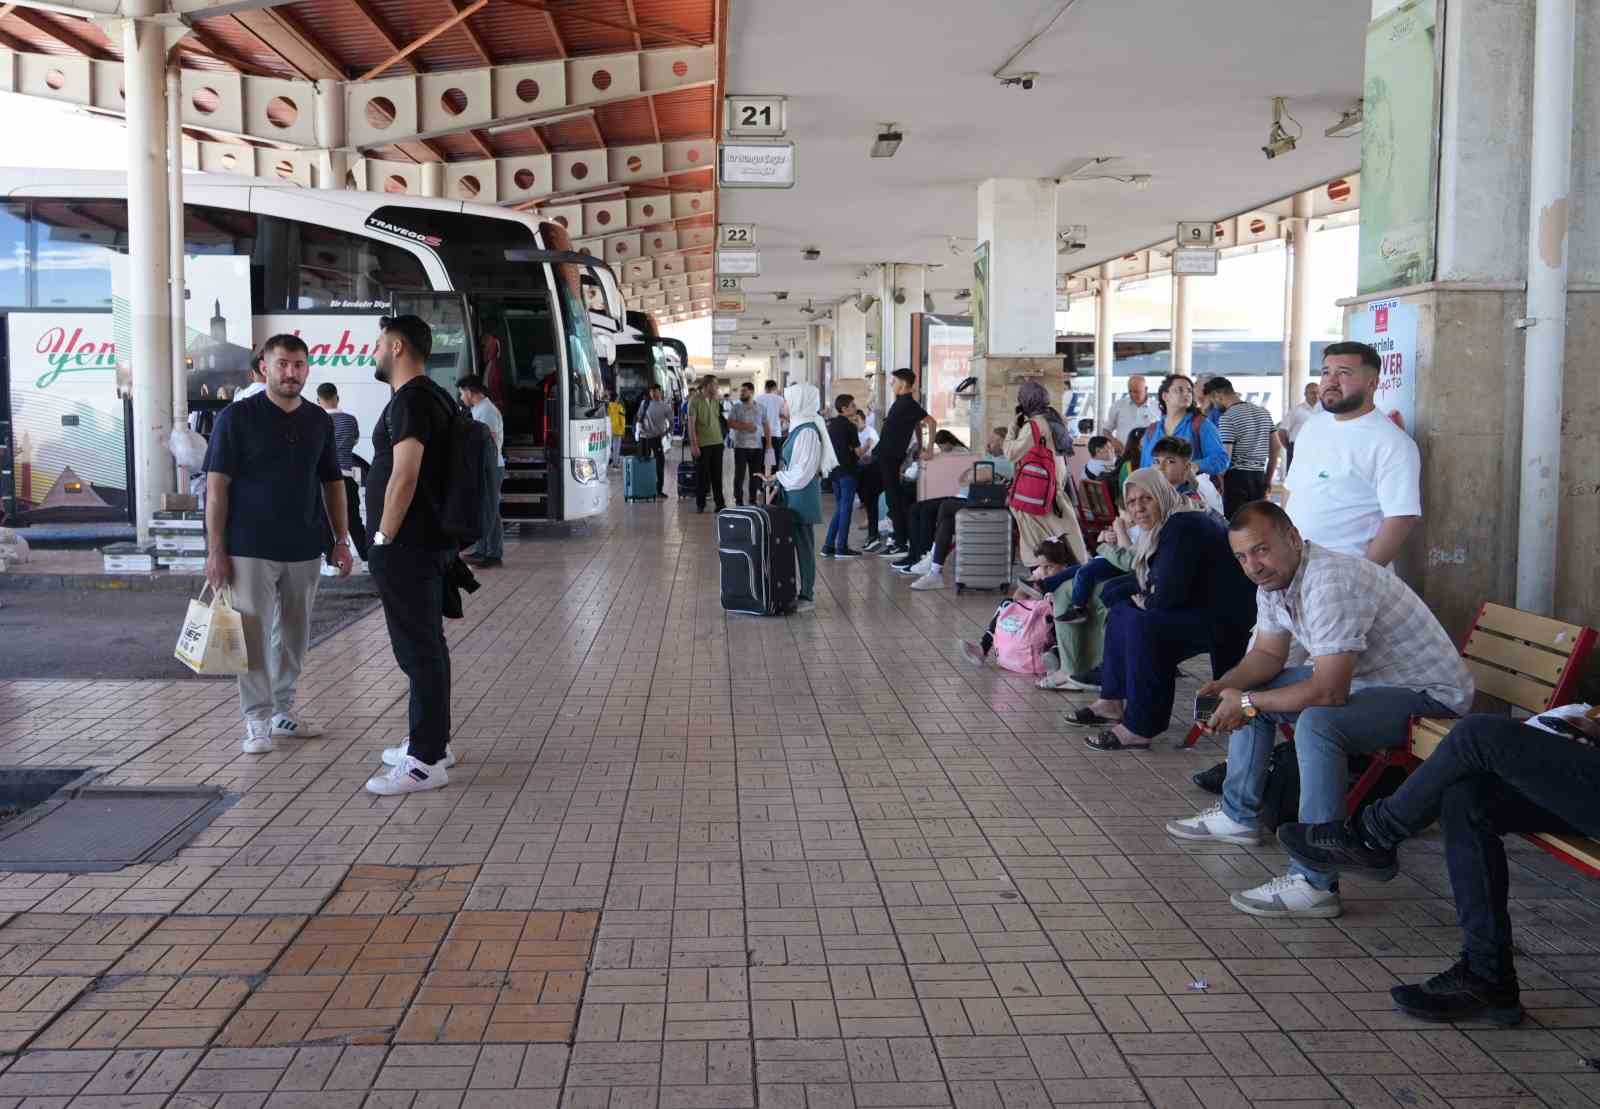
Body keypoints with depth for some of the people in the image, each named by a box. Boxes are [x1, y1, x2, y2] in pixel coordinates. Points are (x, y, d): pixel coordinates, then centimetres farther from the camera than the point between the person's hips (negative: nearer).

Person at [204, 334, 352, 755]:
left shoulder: (319, 420, 9)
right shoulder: (237, 416, -6)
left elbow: (332, 482, 15)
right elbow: (216, 485, -7)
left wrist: (342, 539, 8)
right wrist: (215, 550, -12)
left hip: (304, 548, 5)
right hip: (251, 549, -5)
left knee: (294, 636, 12)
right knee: (255, 637, -1)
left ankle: (283, 711, 26)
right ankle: (258, 721, 8)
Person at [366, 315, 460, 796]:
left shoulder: (410, 400, -16)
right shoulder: (436, 397, 16)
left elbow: (404, 476, -24)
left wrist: (383, 538, -17)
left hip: (407, 547, -10)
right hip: (432, 541, 11)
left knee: (418, 648, -8)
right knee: (427, 645, 17)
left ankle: (426, 761, -5)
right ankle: (431, 741, 28)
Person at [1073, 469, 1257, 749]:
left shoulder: (1182, 528, -20)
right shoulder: (1162, 529, 12)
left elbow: (1167, 595, -24)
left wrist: (1146, 604, -4)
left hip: (1227, 619, -11)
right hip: (1198, 610, 11)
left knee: (1142, 624, -28)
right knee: (1122, 612, 16)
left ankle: (1139, 730, -24)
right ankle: (1113, 702, 20)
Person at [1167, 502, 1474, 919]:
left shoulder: (1330, 583, -31)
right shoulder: (1272, 579, 0)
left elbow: (1329, 692, -34)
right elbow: (1268, 654, 12)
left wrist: (1248, 703, -24)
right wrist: (1226, 684, -8)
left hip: (1428, 693, -10)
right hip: (1361, 678, 10)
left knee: (1316, 722, -35)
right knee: (1250, 689, 12)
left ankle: (1315, 883, -31)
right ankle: (1239, 816, 24)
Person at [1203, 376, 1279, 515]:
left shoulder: (1227, 418, -11)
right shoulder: (1263, 412, 12)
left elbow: (1225, 456, -17)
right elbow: (1275, 447, 14)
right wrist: (1269, 478, 18)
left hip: (1237, 476, -7)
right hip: (1259, 476, 7)